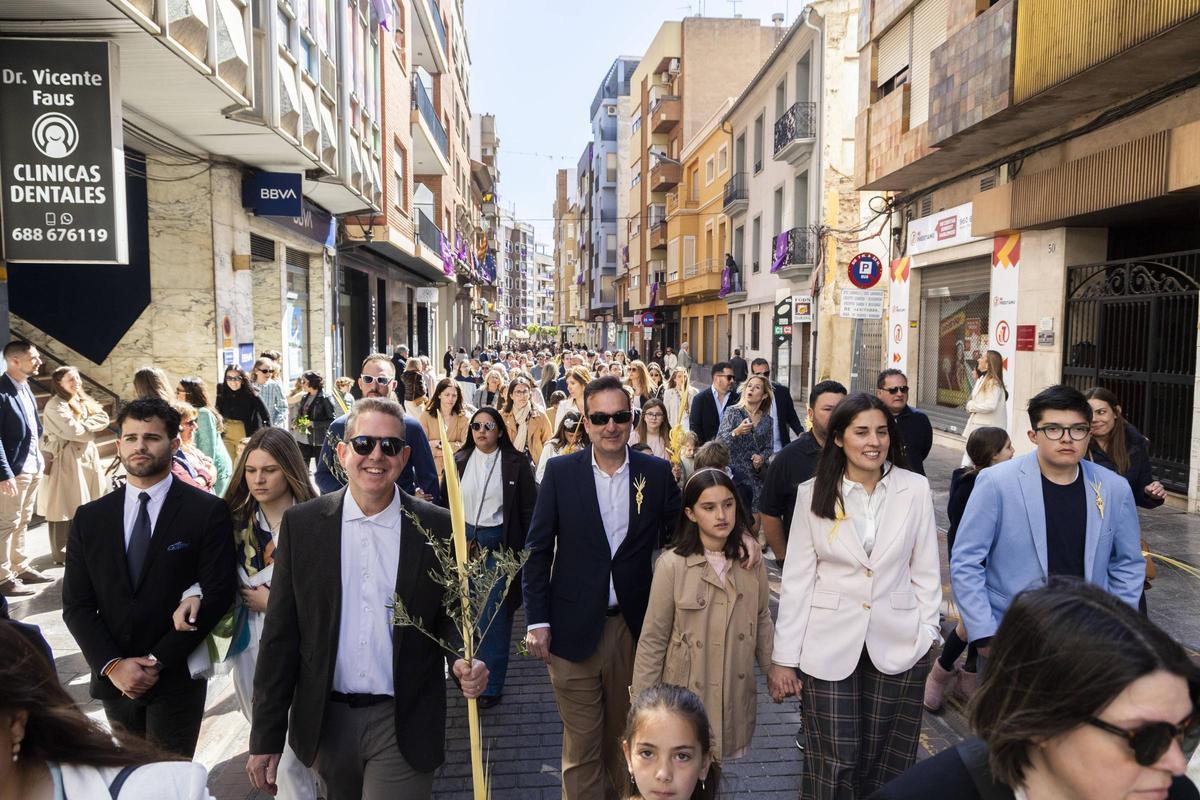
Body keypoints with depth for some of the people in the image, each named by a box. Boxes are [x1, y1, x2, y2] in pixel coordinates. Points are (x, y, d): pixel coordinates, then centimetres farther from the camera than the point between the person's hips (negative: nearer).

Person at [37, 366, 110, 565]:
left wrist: (84, 425, -10)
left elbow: (103, 418, 5)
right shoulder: (54, 406, -14)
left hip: (86, 456, 8)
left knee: (85, 505, 13)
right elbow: (74, 431, -21)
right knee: (66, 507, -1)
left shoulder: (82, 402, 14)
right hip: (66, 460, -8)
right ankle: (61, 552, 8)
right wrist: (91, 426, -4)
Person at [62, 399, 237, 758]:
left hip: (176, 678, -4)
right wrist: (112, 664, -9)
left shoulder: (208, 511, -9)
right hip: (113, 678, 4)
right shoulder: (90, 517, 4)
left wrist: (159, 660, -13)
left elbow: (218, 594, -12)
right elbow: (76, 604, 3)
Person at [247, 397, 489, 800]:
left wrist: (465, 664, -17)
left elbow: (452, 615, 3)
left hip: (404, 725, -2)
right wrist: (266, 737, -1)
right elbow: (281, 635, -1)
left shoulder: (438, 527, -6)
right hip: (326, 720, 2)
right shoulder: (301, 523, -3)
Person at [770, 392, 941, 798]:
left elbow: (925, 571, 5)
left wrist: (928, 636, 3)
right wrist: (784, 655, -1)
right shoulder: (812, 493, -3)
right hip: (830, 646, -1)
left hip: (897, 644, 1)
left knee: (885, 762, 11)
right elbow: (797, 579, -1)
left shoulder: (915, 489, -2)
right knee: (835, 762, 4)